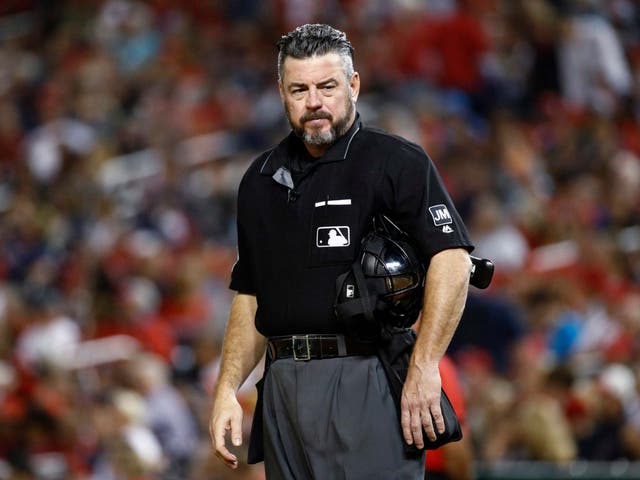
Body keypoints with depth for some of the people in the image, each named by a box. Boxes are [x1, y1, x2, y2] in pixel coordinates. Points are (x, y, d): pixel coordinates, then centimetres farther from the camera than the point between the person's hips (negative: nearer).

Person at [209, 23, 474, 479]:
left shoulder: (396, 162, -3)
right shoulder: (262, 180, 17)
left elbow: (453, 262, -13)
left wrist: (423, 368, -20)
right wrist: (226, 389, 10)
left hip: (366, 388, -6)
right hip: (283, 387, 6)